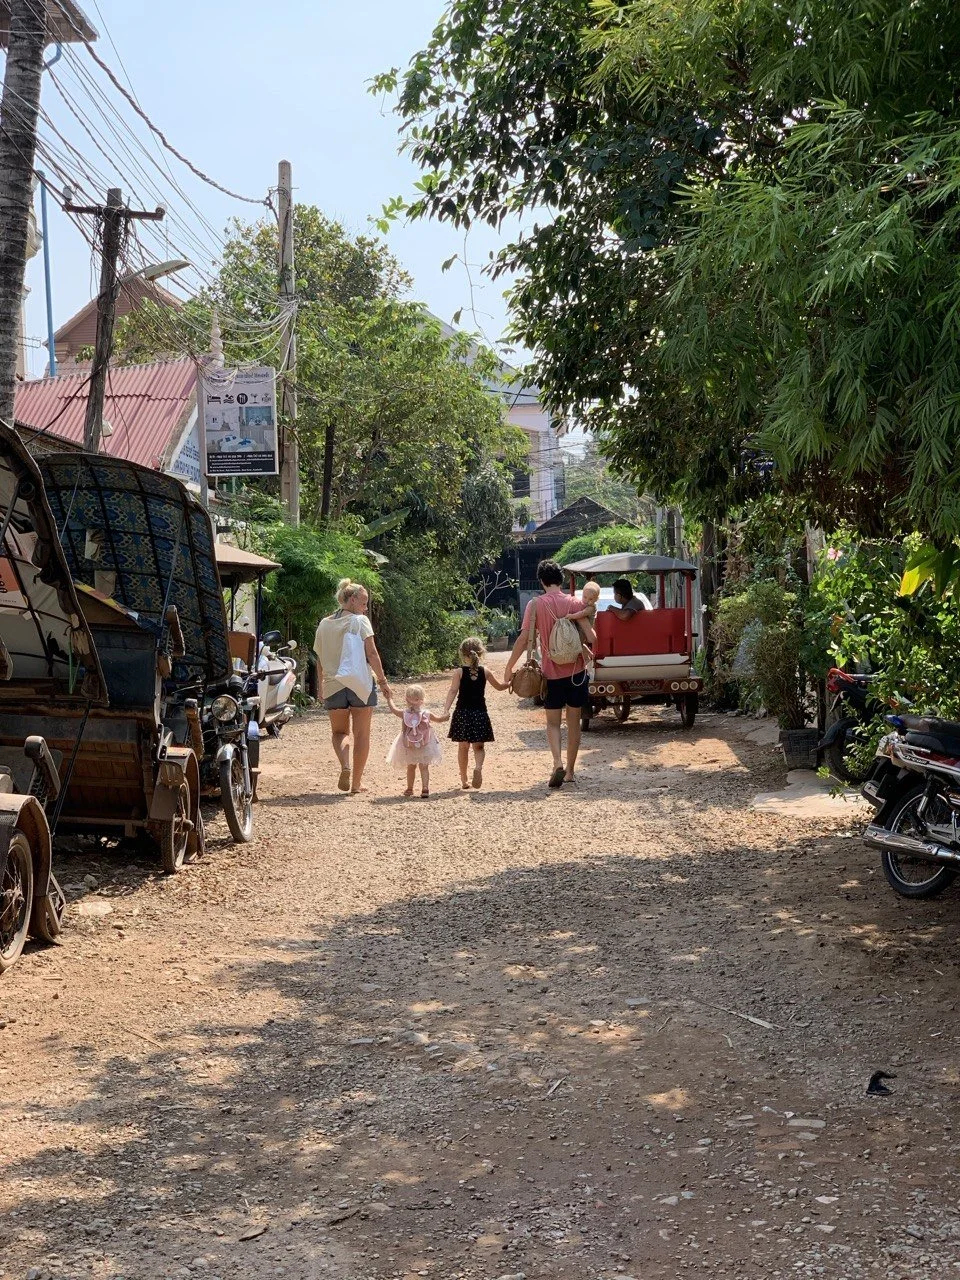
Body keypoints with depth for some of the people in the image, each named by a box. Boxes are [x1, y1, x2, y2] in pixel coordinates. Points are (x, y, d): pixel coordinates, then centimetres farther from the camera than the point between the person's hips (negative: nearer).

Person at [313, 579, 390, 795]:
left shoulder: (324, 625, 8)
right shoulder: (360, 621, -6)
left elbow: (320, 660, 13)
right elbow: (371, 653, -13)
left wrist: (321, 688, 22)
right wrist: (383, 680, -8)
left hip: (333, 685, 3)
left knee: (339, 732, 17)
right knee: (361, 734, 8)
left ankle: (345, 766, -11)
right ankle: (357, 782, 10)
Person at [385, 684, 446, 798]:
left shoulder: (404, 714, -12)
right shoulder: (426, 714, -12)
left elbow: (394, 709, 8)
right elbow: (438, 718, 5)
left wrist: (389, 698, 24)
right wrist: (445, 716, 27)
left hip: (409, 748, 1)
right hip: (425, 747, -1)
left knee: (411, 767, 18)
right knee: (424, 767, 4)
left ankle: (409, 789, 27)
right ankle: (425, 788, -7)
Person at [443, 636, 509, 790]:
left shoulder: (459, 672, -4)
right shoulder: (485, 672, 1)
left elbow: (453, 691, -15)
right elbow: (499, 685, 15)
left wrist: (446, 709, -20)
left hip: (462, 712, -1)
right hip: (480, 712, 1)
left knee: (463, 747, 11)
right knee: (478, 747, 8)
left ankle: (464, 781, 16)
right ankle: (478, 767, -24)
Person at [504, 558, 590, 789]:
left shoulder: (536, 604, -7)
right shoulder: (575, 603, -2)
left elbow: (524, 638, -11)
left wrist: (509, 667, -4)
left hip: (552, 671, -1)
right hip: (576, 670, 1)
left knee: (553, 722, 9)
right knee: (574, 721, 13)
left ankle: (558, 764, -15)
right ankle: (570, 770, 18)